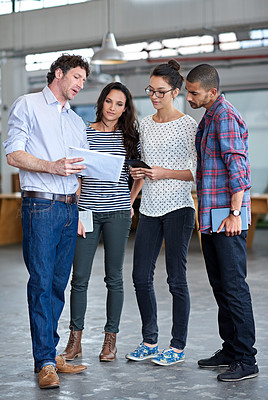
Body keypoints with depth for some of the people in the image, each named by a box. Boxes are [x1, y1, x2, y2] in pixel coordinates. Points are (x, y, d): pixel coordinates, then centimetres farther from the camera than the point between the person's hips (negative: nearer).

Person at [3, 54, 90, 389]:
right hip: (40, 206, -6)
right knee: (41, 282, -9)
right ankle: (45, 362, -6)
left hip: (70, 208, 6)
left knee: (58, 284, 7)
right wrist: (52, 167, -20)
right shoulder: (27, 105, 3)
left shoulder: (77, 122, 22)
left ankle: (49, 352, 15)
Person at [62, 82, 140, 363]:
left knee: (114, 277, 5)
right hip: (87, 210, 0)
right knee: (79, 277, 0)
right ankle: (75, 339, 11)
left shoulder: (129, 136, 7)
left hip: (117, 213, 0)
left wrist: (130, 202, 3)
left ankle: (111, 338, 14)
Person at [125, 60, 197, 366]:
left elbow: (198, 171, -7)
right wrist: (137, 172, 2)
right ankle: (150, 341, 21)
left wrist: (165, 173, -16)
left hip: (177, 207, -6)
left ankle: (178, 346, 11)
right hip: (149, 208, 6)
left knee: (176, 278, -1)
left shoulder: (187, 124, -5)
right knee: (141, 277, 6)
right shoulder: (144, 124, 13)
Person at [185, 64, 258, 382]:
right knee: (220, 285, 13)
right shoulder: (209, 117, 19)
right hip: (210, 216, 10)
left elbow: (238, 167, -19)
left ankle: (246, 361, -2)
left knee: (234, 286, -8)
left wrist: (234, 213, -22)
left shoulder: (225, 116, -12)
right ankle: (230, 350, 22)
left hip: (226, 217, -10)